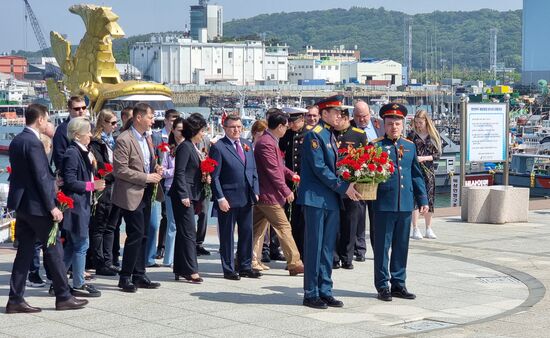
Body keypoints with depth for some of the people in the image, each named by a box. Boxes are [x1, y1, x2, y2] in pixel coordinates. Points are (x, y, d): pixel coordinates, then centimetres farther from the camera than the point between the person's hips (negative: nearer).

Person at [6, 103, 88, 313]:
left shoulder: (16, 141, 11)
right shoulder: (33, 143, -18)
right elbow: (41, 177, -20)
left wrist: (52, 178, 22)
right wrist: (52, 207, -16)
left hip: (21, 204, 9)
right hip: (36, 205, -9)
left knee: (24, 251, 10)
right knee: (53, 250, 1)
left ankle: (16, 300, 9)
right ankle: (63, 297, 9)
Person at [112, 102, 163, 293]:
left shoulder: (147, 138, 13)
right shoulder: (124, 140, -14)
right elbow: (120, 170, -19)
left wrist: (156, 169, 3)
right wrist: (147, 178, -18)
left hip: (145, 194, 8)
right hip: (131, 194, -8)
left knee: (142, 236, 11)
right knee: (136, 235, -9)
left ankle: (139, 276, 19)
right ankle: (125, 277, 1)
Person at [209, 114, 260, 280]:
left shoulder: (247, 145, 12)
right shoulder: (218, 147, -7)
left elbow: (253, 170, 16)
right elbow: (214, 176, -9)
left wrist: (255, 192, 6)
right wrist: (220, 198, -14)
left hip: (247, 198, 6)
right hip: (228, 199, -6)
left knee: (247, 233, 12)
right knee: (227, 235, 3)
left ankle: (245, 267, 22)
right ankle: (228, 269, 11)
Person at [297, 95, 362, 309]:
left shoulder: (331, 136, 16)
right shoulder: (314, 135, -11)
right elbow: (320, 169, -17)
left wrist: (348, 186, 4)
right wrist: (344, 188, -17)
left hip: (331, 201, 9)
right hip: (315, 198, -9)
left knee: (328, 248, 10)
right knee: (314, 247, -3)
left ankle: (325, 291, 16)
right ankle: (311, 294, 3)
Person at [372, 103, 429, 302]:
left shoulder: (410, 146, 12)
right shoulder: (376, 146, -2)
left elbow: (416, 175, 16)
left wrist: (423, 199, 12)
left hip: (405, 204, 5)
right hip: (384, 204, -4)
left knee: (401, 247, 11)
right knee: (382, 247, 2)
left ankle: (398, 284, 20)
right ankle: (383, 286, 10)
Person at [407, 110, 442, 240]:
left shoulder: (434, 135, 6)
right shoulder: (412, 134, 4)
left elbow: (438, 154, 2)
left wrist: (424, 158, -11)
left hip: (428, 170, 2)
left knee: (429, 199, 4)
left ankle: (428, 229, 14)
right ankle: (415, 229, -4)